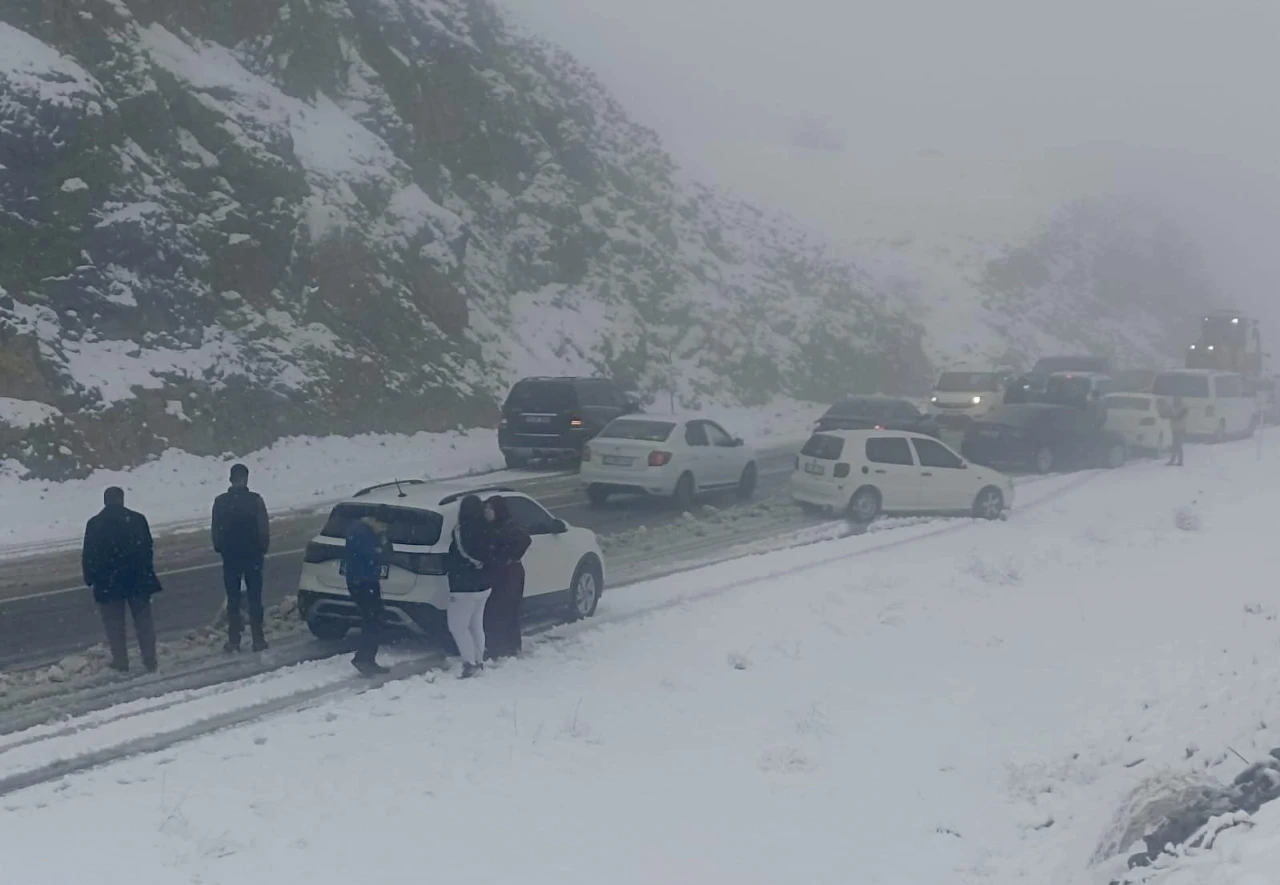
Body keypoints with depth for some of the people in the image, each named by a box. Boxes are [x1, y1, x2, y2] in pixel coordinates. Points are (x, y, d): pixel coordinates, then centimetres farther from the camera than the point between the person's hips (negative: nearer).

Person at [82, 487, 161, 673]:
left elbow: (89, 556, -7)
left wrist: (89, 578, 4)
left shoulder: (95, 524, -7)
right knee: (143, 621, 11)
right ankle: (150, 661, 11)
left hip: (108, 582, -2)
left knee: (114, 624, 8)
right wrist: (147, 572, 14)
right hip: (138, 579, 2)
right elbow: (148, 548, 3)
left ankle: (121, 663, 10)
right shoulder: (137, 519, -2)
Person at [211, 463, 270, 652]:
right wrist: (263, 549, 6)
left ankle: (234, 640, 7)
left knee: (233, 599, 8)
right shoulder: (256, 500, -10)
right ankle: (258, 640, 4)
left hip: (230, 556, 1)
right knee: (255, 598, 6)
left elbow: (216, 530, -2)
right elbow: (264, 529, -7)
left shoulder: (220, 502, -5)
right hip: (252, 554, -1)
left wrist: (219, 549, 13)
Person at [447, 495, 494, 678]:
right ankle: (479, 661, 22)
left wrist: (453, 588, -13)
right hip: (484, 585, 8)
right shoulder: (487, 531, 4)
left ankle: (470, 662, -11)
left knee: (457, 625, -2)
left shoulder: (461, 531, -19)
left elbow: (457, 561, -19)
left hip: (465, 587, -8)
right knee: (476, 625, 17)